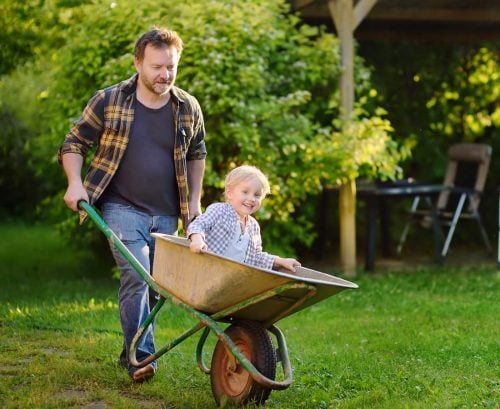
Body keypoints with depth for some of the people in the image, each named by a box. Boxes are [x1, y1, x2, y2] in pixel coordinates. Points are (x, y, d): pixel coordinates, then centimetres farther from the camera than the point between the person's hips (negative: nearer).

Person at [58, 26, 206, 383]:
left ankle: (130, 352, 27)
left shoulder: (188, 108, 3)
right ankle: (141, 356, -18)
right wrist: (75, 183, -12)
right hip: (123, 208, -4)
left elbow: (196, 155, 19)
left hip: (167, 215, 4)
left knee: (157, 286, 10)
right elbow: (74, 143, 3)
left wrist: (194, 200, 12)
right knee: (136, 277, -20)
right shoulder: (108, 101, -6)